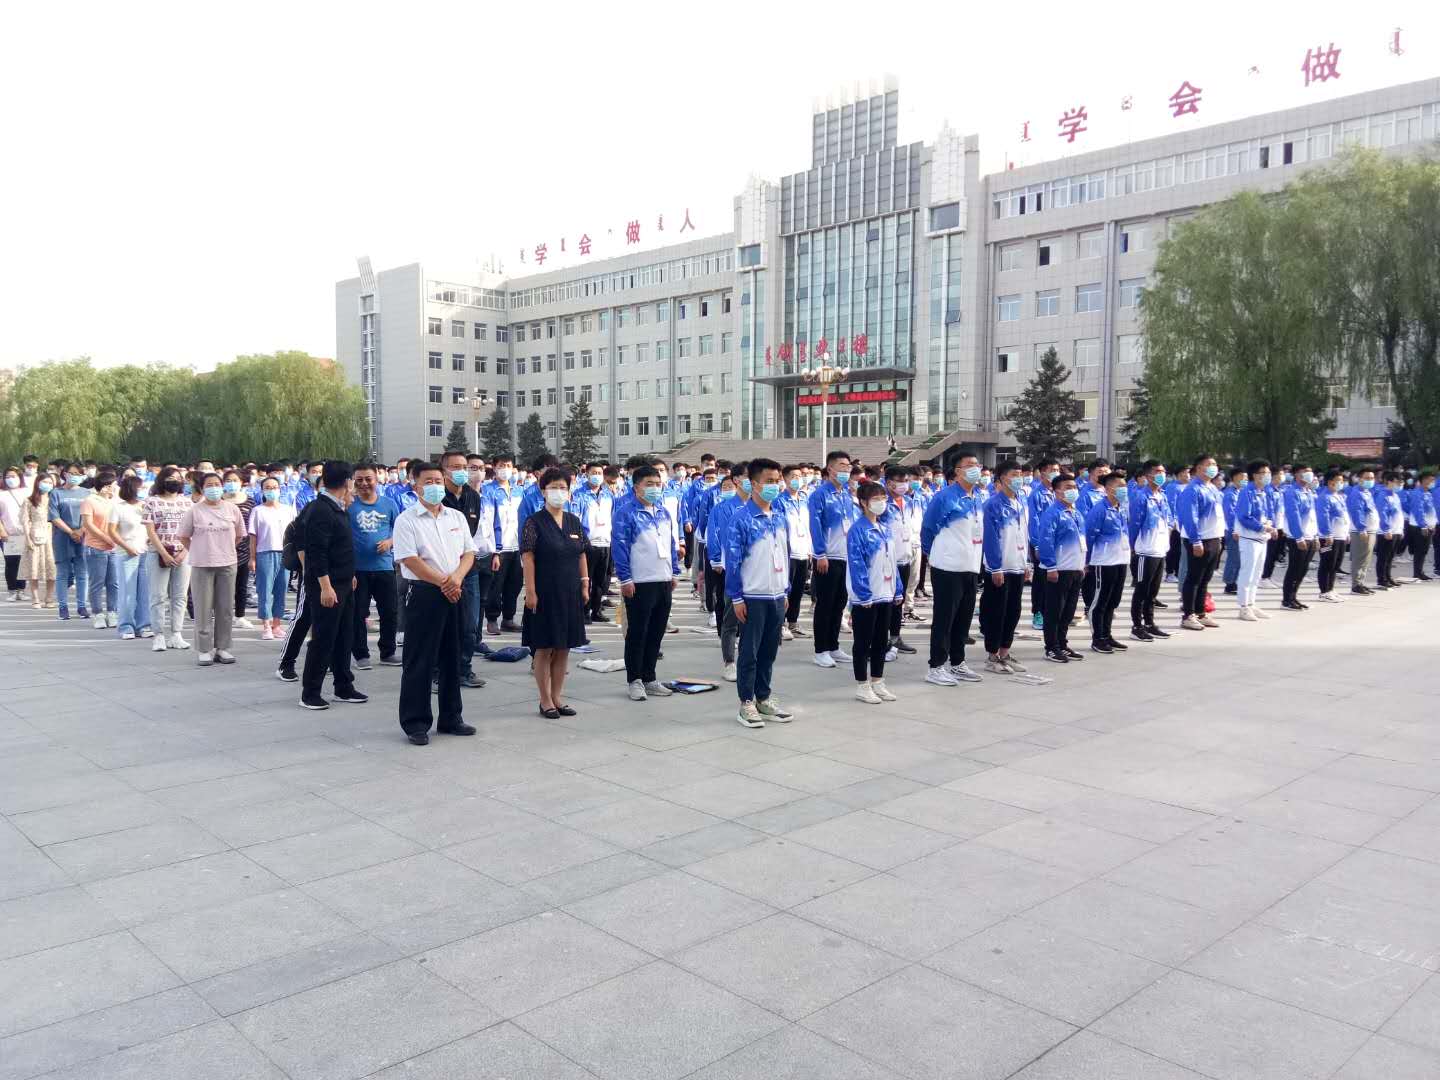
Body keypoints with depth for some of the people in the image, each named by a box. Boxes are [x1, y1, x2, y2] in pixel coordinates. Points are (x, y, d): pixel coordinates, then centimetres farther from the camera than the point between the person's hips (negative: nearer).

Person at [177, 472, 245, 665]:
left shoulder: (232, 509, 4)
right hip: (202, 565, -2)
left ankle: (222, 648, 15)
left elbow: (239, 535, 15)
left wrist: (225, 550, 11)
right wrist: (198, 553, 4)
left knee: (225, 608, 6)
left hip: (227, 564, 2)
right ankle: (204, 650, 7)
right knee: (203, 609, 1)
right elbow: (184, 536, 6)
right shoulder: (194, 511, -2)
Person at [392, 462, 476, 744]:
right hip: (424, 594, -5)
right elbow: (411, 559, -13)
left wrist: (457, 577, -10)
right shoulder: (406, 520, -5)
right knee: (419, 661, -1)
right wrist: (443, 583, -14)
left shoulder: (457, 517, 12)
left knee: (452, 658, 12)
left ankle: (451, 718, 22)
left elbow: (468, 552, 10)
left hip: (454, 594, 5)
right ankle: (415, 723, 8)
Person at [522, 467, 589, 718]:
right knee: (544, 648, 2)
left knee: (564, 648, 10)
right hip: (545, 593, -5)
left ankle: (556, 697, 20)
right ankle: (545, 701, 11)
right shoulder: (534, 522, -7)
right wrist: (530, 591, -16)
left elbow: (581, 555, 12)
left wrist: (585, 585, 7)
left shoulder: (574, 522, 9)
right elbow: (527, 558, -11)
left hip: (570, 594, 5)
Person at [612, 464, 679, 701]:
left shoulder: (664, 513, 13)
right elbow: (620, 546, -11)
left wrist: (674, 573, 15)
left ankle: (649, 678, 21)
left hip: (663, 582, 7)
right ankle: (635, 681, 10)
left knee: (656, 632, 11)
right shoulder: (627, 512, -8)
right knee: (637, 633, 1)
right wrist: (625, 579, -14)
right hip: (639, 584, -7)